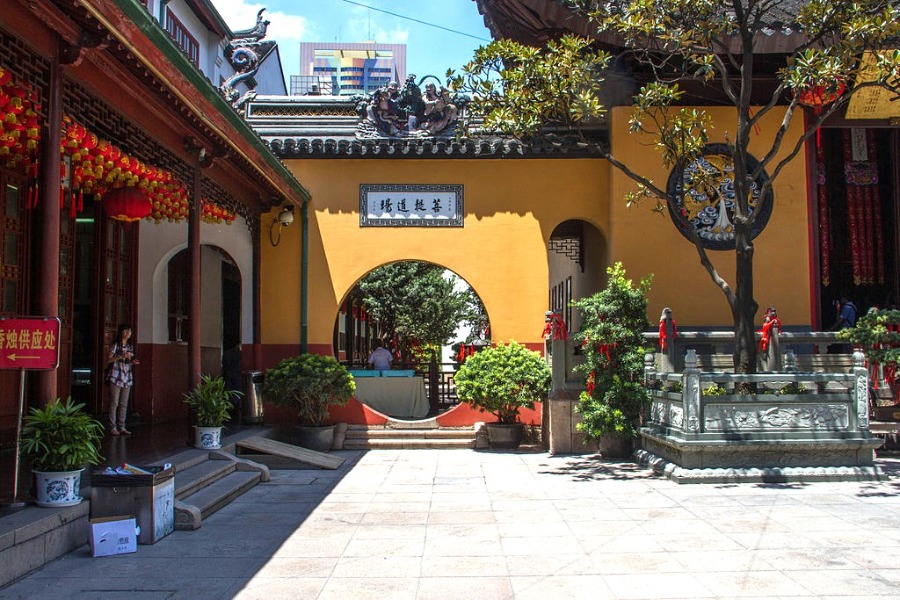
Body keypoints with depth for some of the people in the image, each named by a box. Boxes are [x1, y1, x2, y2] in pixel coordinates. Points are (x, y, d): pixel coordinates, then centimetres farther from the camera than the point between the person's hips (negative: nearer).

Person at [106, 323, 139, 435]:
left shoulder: (130, 346, 15)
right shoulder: (115, 345, -4)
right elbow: (108, 360, -11)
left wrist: (133, 362, 2)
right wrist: (122, 356, -18)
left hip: (127, 378, 6)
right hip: (116, 377, -6)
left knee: (124, 404, 6)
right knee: (114, 403, -5)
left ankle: (121, 427, 11)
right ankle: (113, 427, -1)